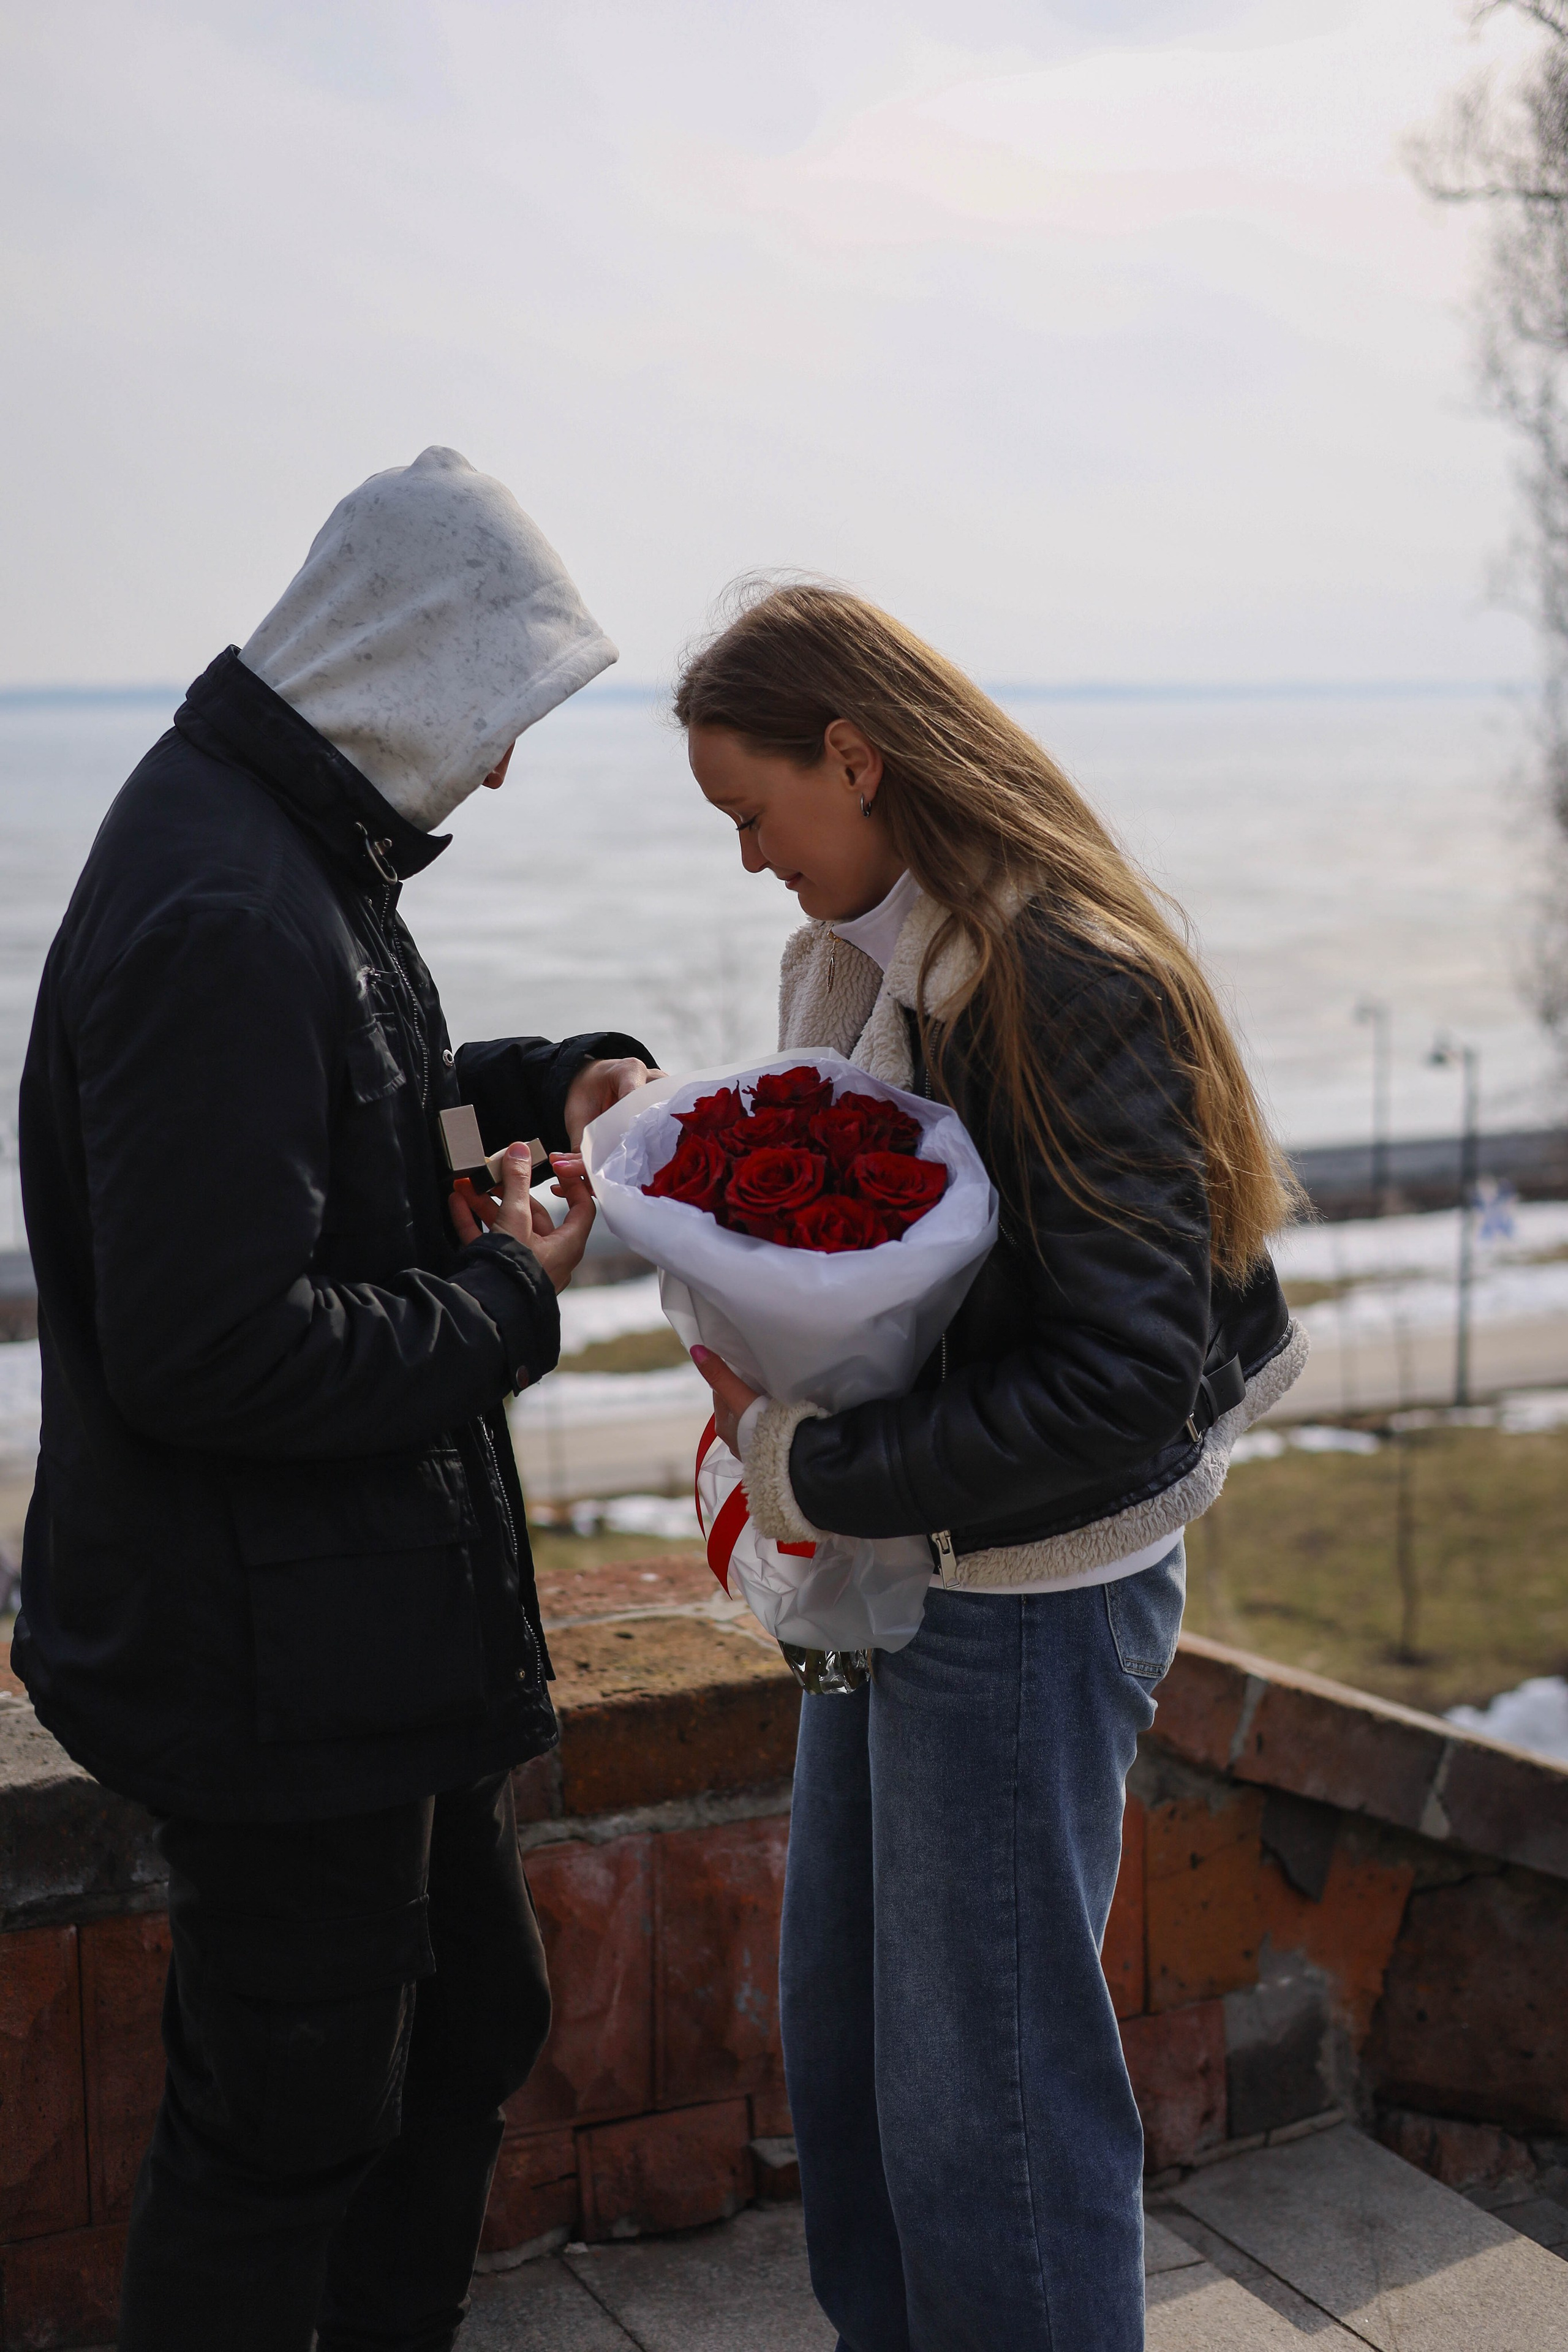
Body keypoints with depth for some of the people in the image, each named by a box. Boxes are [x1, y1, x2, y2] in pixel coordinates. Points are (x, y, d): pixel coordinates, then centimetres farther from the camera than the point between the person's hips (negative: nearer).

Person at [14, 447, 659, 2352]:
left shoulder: (290, 846, 9)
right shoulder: (218, 916, -25)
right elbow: (214, 1347, -29)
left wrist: (542, 1082, 8)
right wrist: (508, 1303, -16)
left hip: (373, 1613, 11)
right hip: (276, 1656, -11)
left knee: (471, 2031, 24)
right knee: (290, 2120, 7)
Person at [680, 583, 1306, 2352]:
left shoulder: (1072, 983, -20)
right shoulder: (852, 960, 7)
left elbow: (1131, 1374, -24)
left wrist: (814, 1474, -19)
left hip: (1029, 1594, -9)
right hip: (890, 1569, 9)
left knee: (985, 2101, 5)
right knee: (839, 2045, 20)